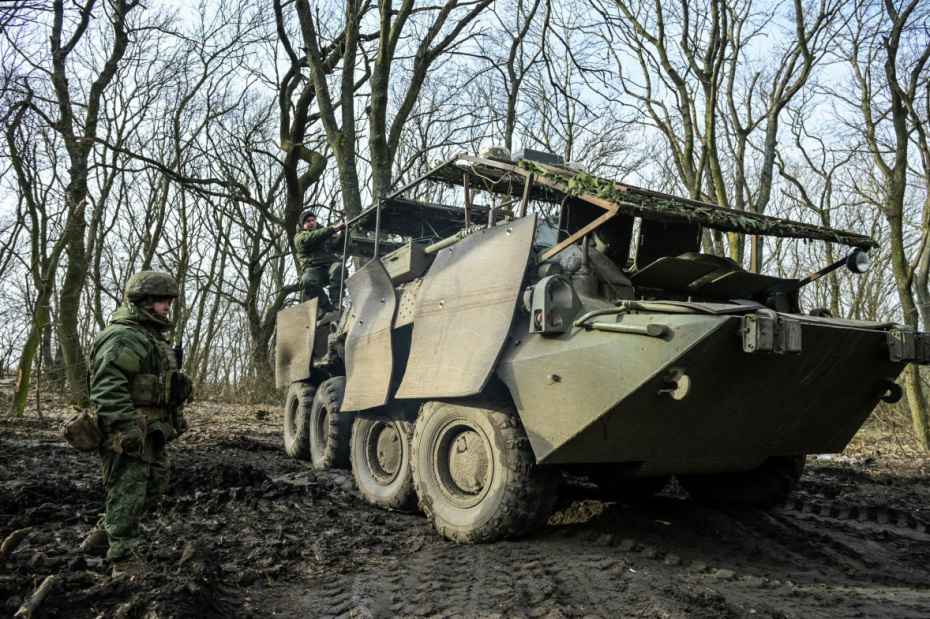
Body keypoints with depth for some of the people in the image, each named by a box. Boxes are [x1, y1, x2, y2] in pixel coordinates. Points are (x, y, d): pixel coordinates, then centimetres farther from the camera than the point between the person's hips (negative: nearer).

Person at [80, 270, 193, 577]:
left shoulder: (153, 337, 19)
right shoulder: (122, 337, -15)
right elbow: (107, 387, -25)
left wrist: (175, 416, 27)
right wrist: (125, 426, -30)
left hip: (151, 431, 11)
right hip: (130, 434, -11)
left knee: (154, 484, 17)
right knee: (127, 494, -2)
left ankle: (100, 538, 29)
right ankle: (123, 560, 11)